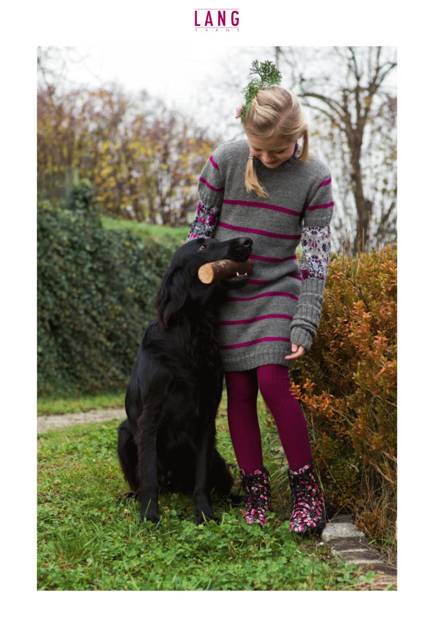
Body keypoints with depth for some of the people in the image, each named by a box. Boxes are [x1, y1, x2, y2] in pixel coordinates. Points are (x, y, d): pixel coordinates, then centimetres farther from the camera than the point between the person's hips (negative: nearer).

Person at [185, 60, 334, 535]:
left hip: (277, 291, -1)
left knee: (272, 381, -14)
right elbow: (201, 225, 2)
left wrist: (304, 325, -14)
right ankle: (254, 484, 16)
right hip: (226, 291, 2)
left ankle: (305, 484, 3)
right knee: (239, 390, 2)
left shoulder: (314, 178, -10)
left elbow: (316, 257, -9)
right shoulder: (224, 160, -8)